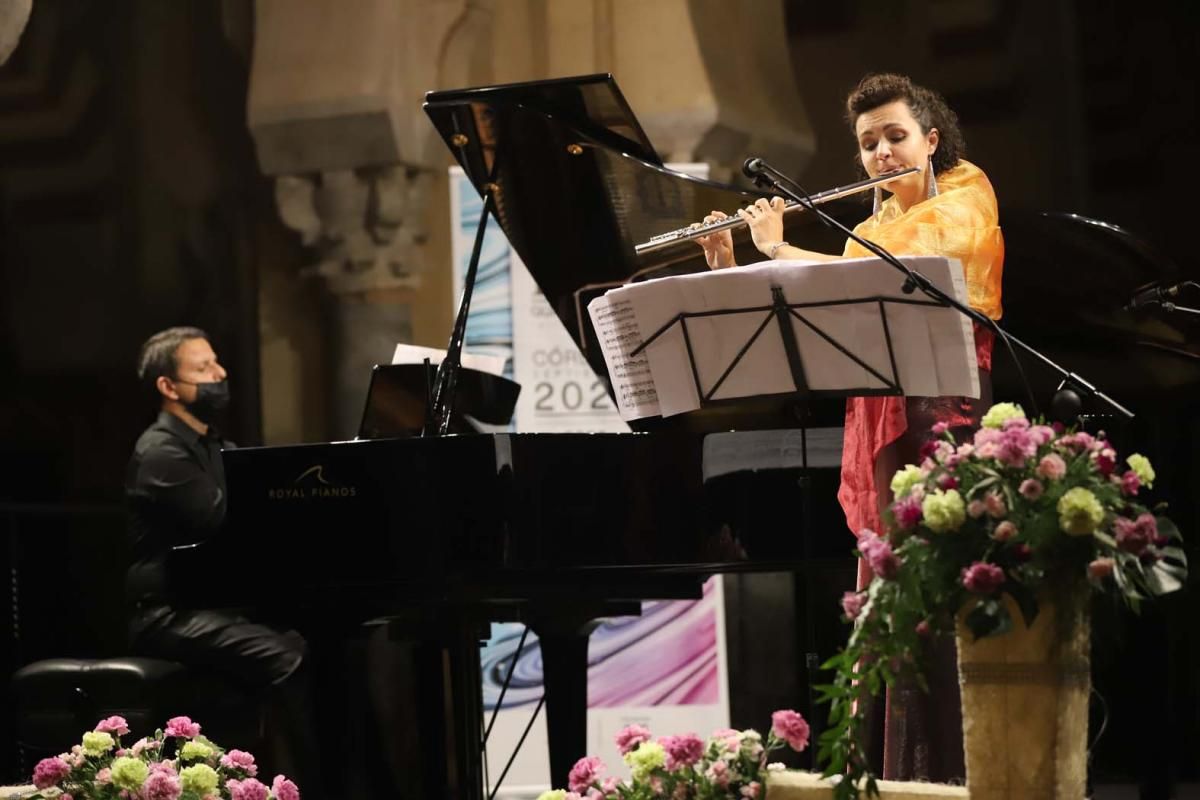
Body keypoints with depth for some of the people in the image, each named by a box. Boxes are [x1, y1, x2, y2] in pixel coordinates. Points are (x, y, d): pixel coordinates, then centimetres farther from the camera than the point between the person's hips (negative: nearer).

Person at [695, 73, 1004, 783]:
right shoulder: (872, 231, 22)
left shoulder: (964, 206, -1)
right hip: (880, 426, 7)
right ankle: (904, 779, 2)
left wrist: (778, 249, -6)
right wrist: (731, 272, 5)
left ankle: (965, 777, -10)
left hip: (947, 419, -7)